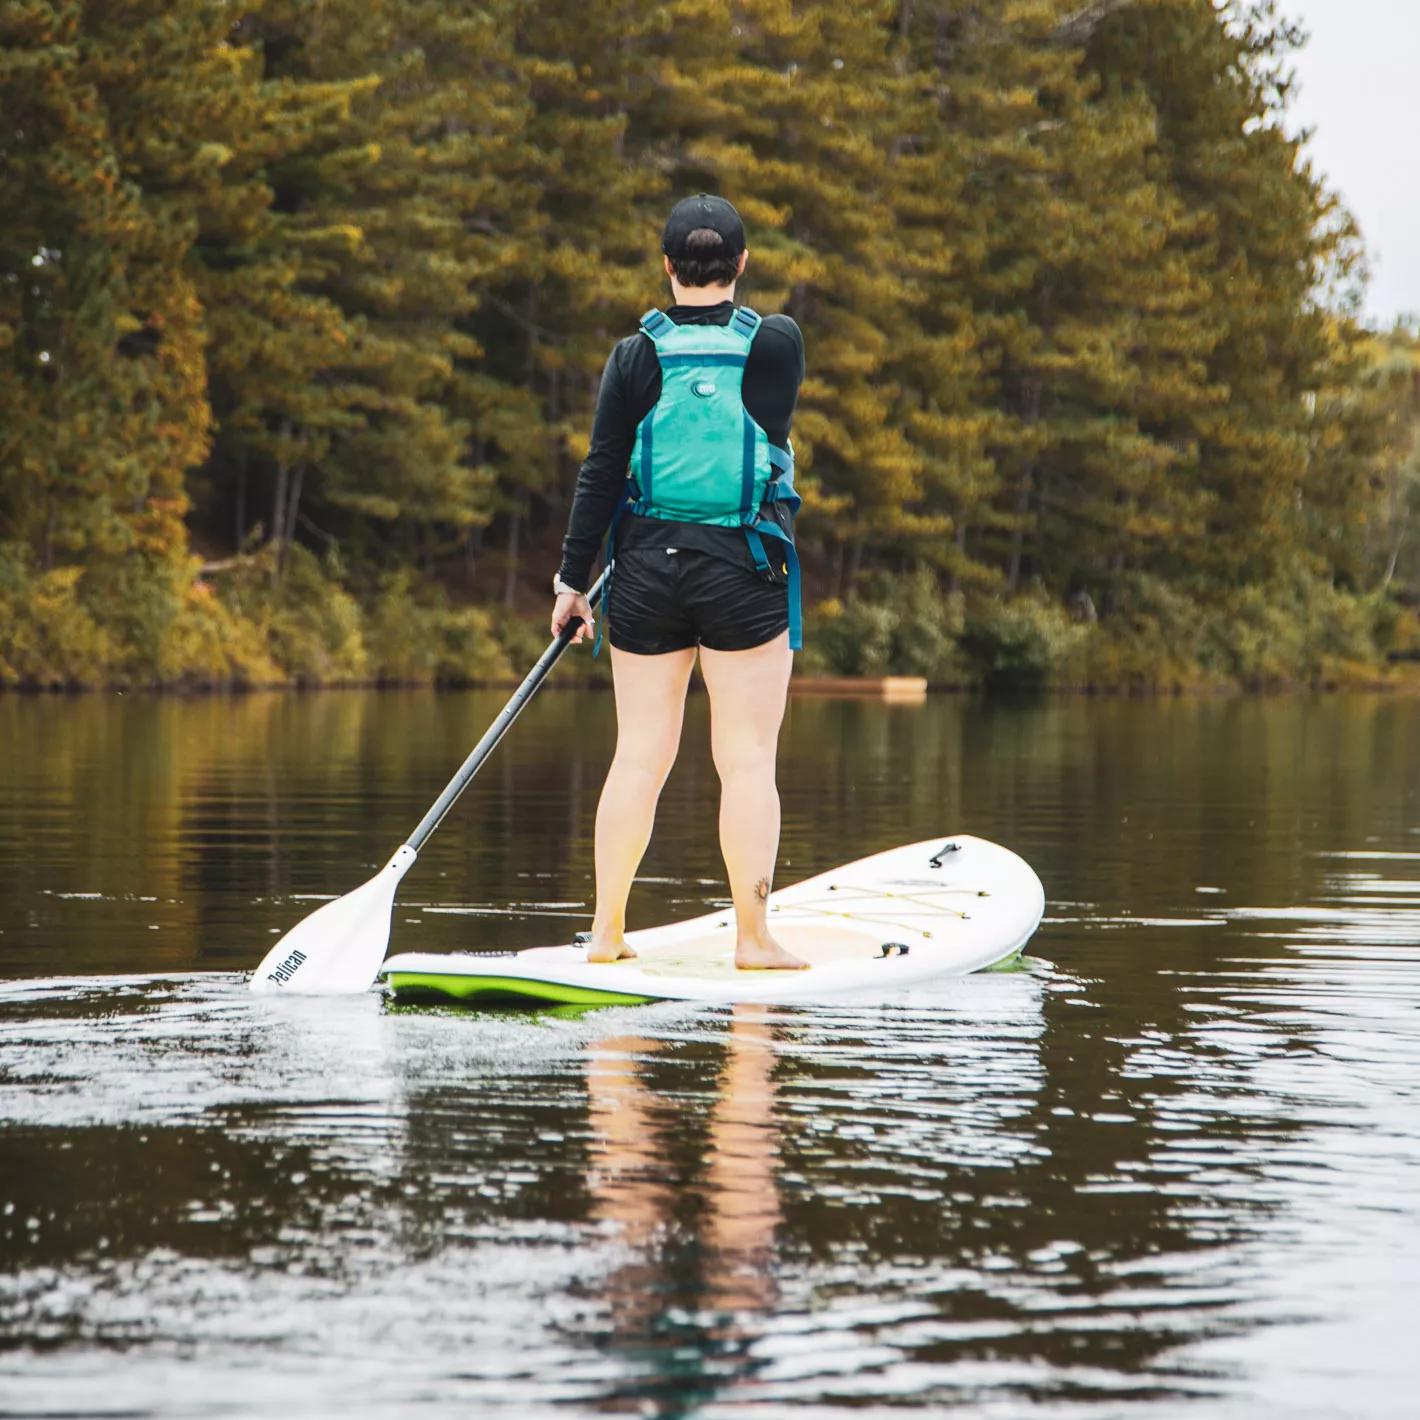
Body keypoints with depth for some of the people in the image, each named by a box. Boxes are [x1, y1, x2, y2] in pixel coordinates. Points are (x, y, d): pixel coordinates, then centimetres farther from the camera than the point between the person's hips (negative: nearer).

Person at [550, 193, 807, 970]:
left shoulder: (639, 357, -4)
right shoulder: (778, 344, -4)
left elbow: (601, 474, -3)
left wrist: (572, 580, 4)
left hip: (647, 571, 2)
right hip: (745, 574, -2)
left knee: (639, 755, 8)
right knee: (748, 761, 1)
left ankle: (606, 930, 12)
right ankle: (753, 936, 2)